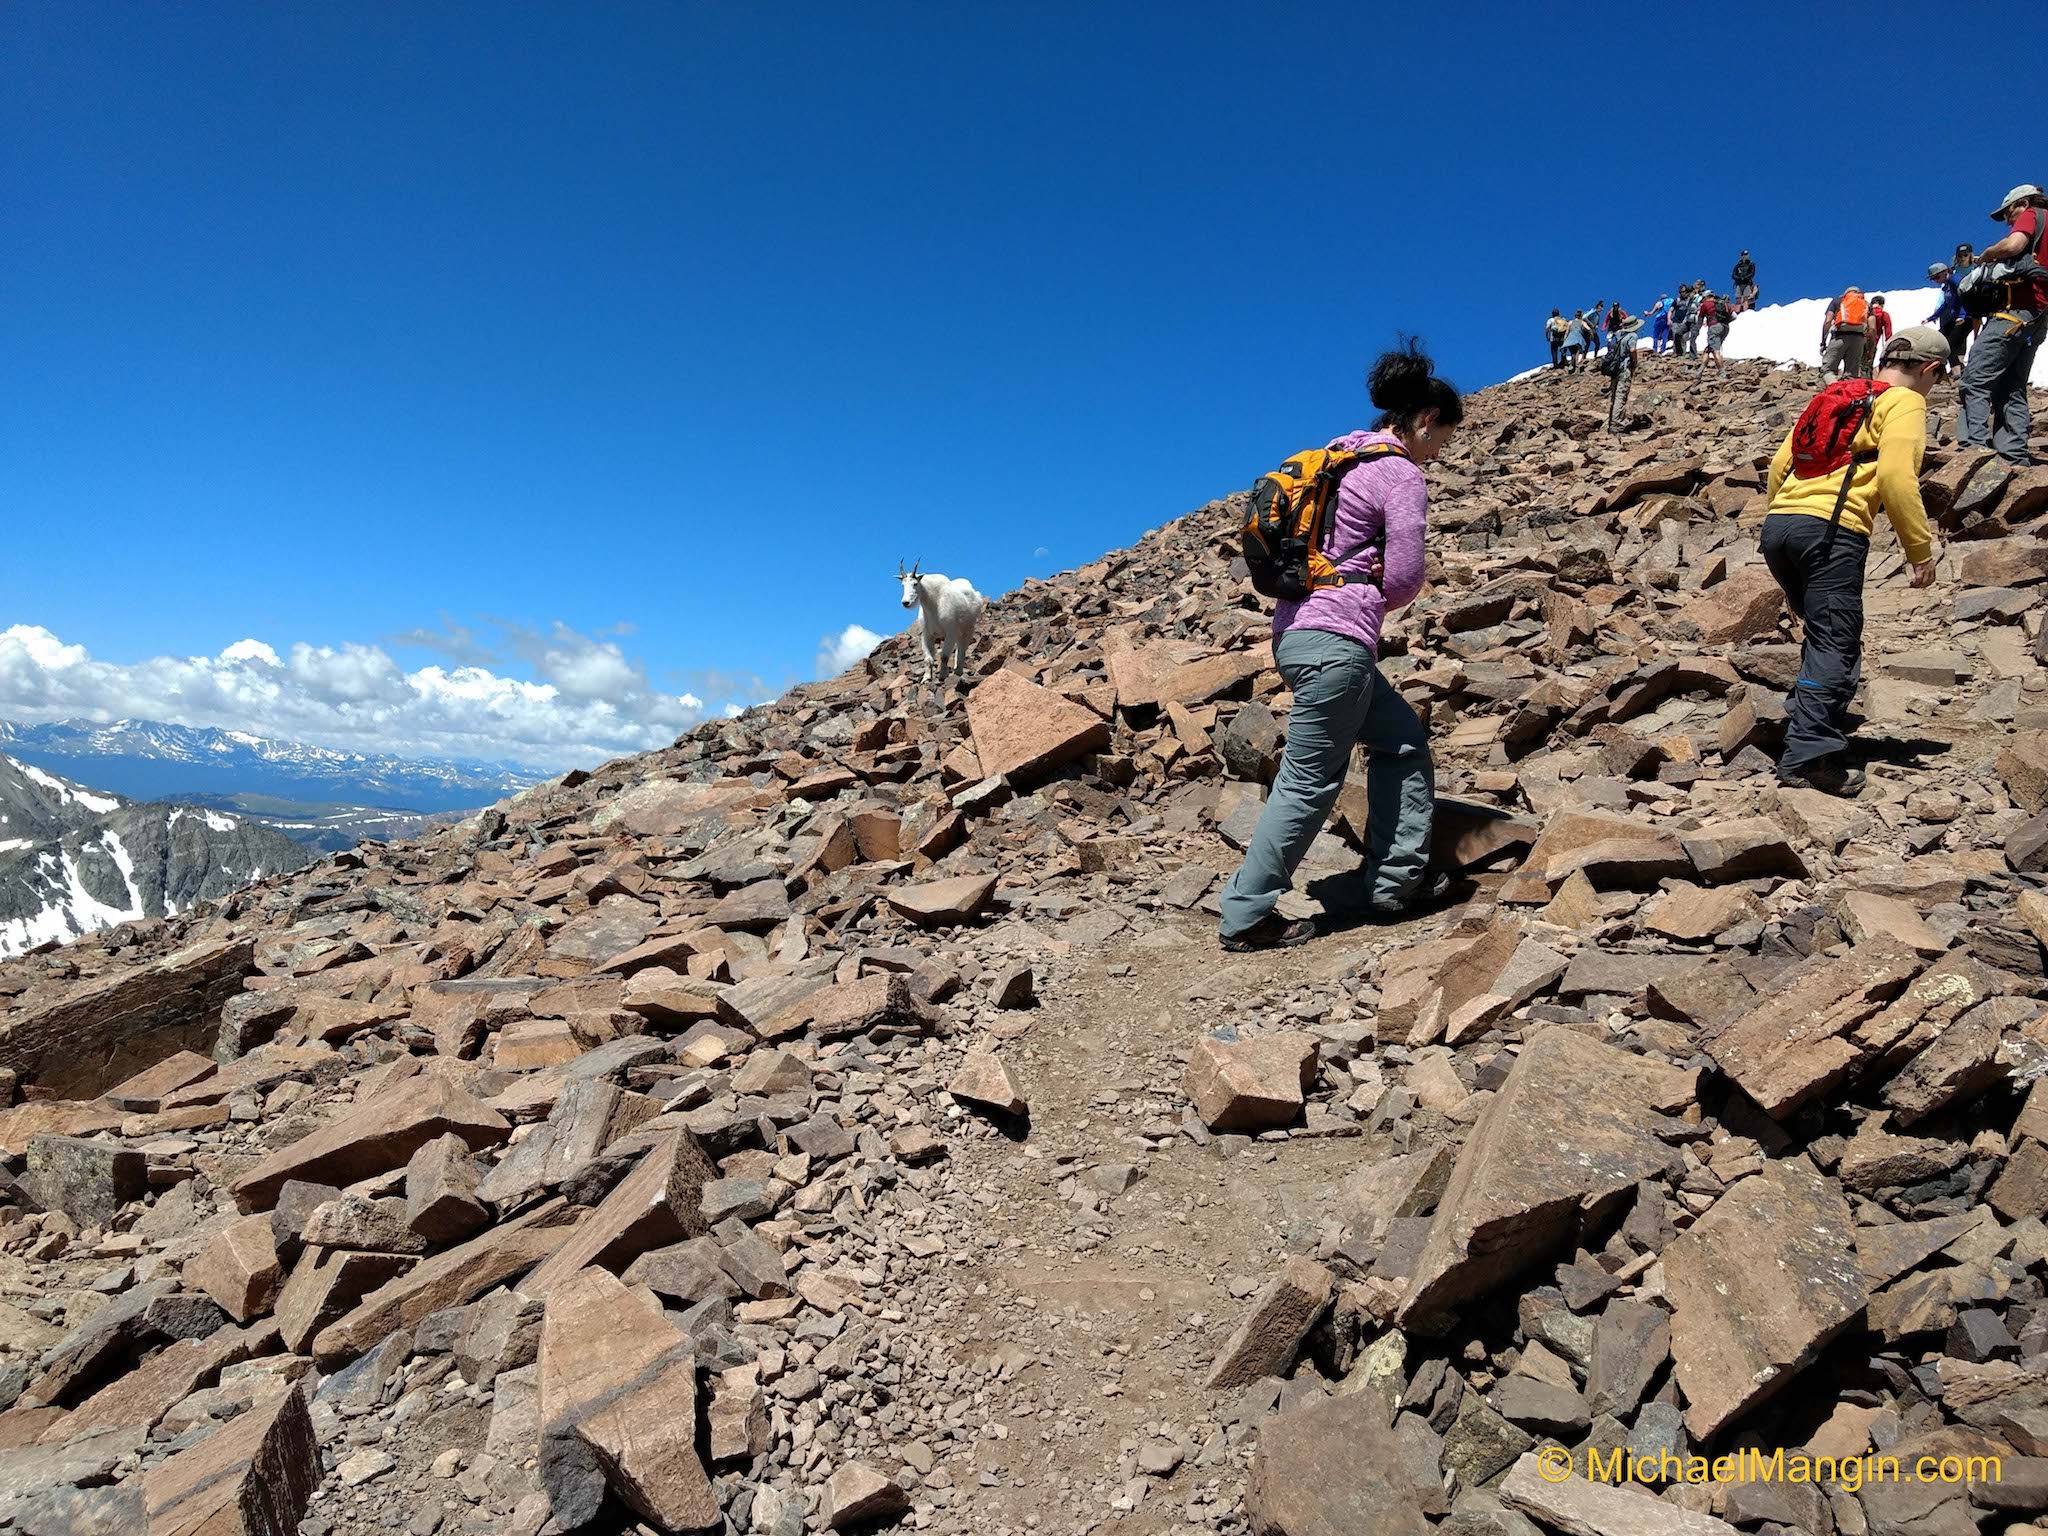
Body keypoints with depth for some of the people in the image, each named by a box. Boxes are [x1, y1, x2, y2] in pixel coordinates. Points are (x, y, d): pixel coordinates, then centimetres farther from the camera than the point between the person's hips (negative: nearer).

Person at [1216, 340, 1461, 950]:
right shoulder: (1402, 476, -8)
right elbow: (1405, 580, -10)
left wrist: (1360, 593, 6)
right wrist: (1374, 595, 12)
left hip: (1300, 630, 10)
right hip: (1336, 640, -10)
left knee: (1403, 741, 18)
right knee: (1309, 783, -2)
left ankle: (1395, 886, 19)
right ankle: (1245, 917, 4)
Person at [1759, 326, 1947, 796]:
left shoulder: (1832, 397, 26)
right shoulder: (1904, 402, 5)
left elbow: (1779, 464, 21)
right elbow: (1896, 477, -9)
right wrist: (1920, 549, -4)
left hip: (1778, 525, 7)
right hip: (1831, 532, -7)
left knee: (1826, 630, 24)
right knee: (1834, 644, -9)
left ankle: (1805, 709, 20)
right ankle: (1809, 755, -19)